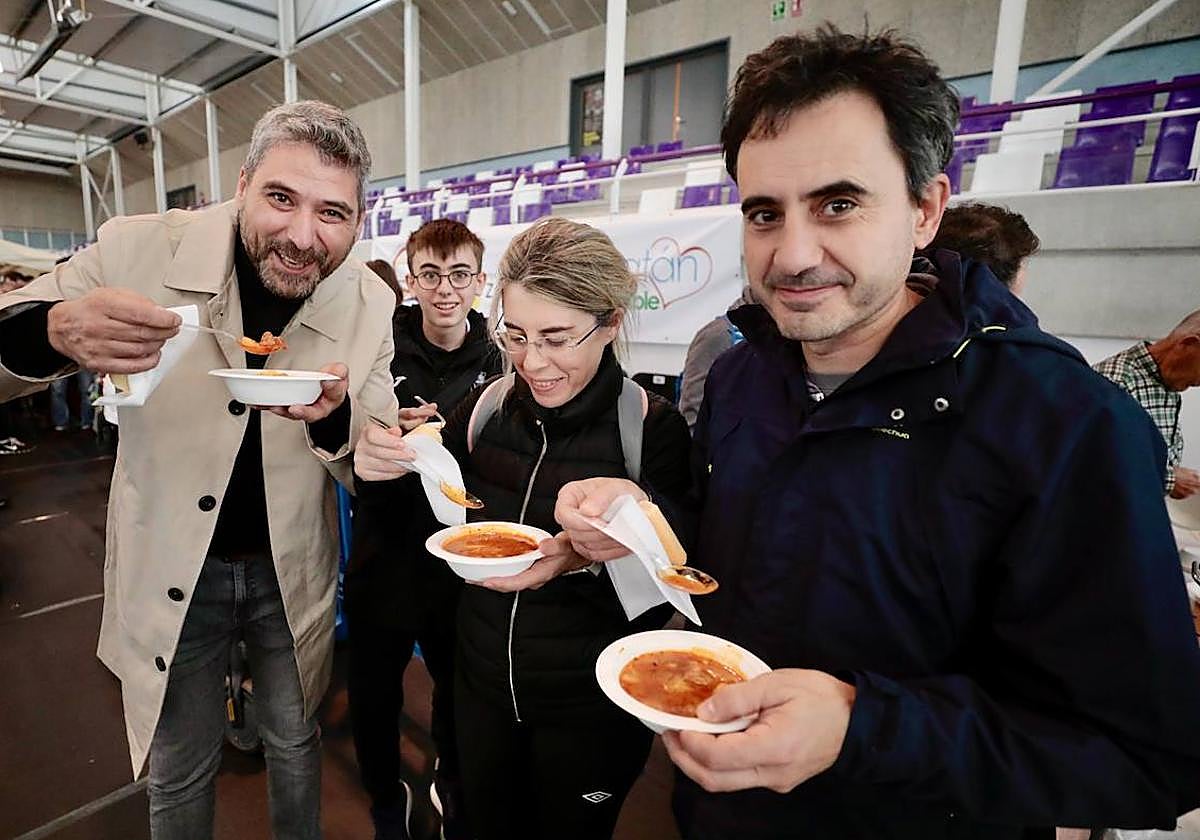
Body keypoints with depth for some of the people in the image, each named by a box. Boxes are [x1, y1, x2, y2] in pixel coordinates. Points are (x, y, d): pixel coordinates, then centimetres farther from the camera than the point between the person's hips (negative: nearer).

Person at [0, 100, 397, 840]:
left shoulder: (371, 303, -12)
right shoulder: (141, 251, -15)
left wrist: (335, 417, -31)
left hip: (292, 572, 2)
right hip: (171, 568, -1)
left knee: (296, 746, 24)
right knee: (179, 777, 20)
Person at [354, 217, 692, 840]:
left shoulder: (654, 429, -19)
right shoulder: (486, 408, -9)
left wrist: (586, 558, -34)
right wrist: (387, 472, -15)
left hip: (591, 706, -3)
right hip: (482, 683, 4)